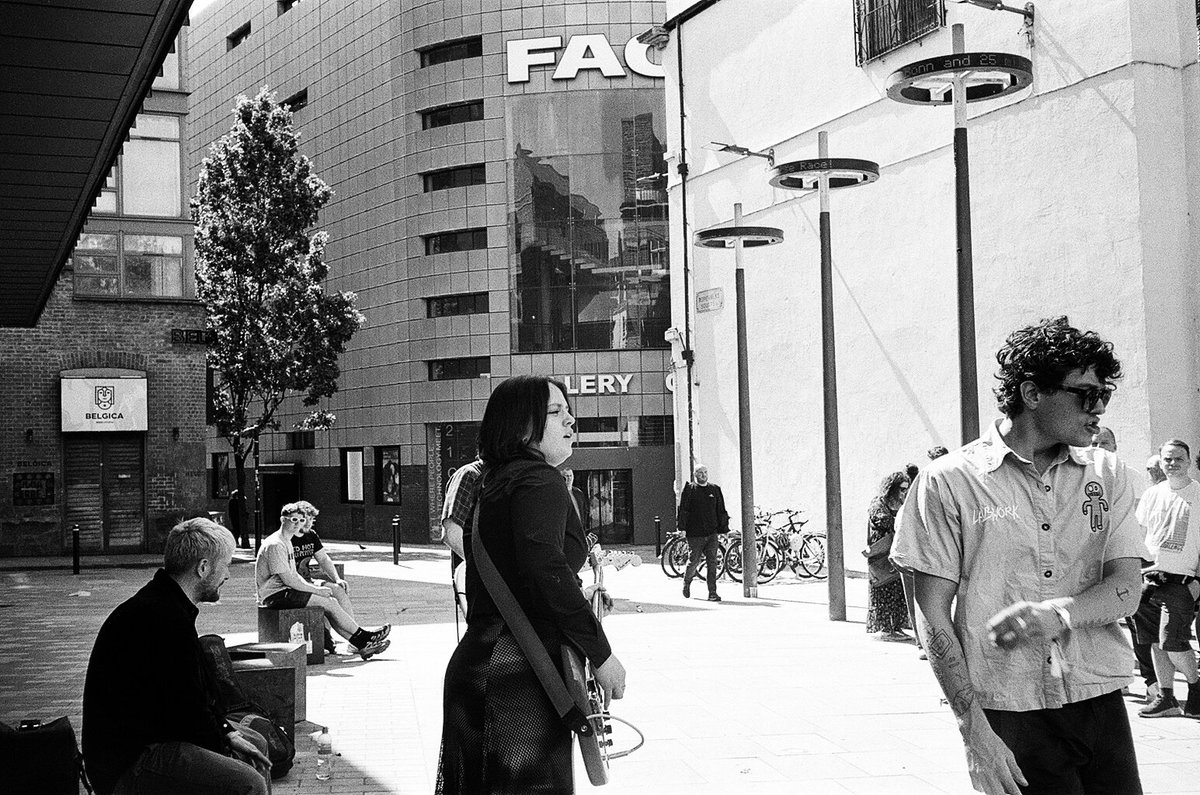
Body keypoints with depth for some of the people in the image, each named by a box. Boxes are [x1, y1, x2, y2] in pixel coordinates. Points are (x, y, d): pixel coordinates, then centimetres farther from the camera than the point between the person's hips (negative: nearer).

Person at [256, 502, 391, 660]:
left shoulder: (286, 542, 17)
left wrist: (314, 587, 5)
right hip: (275, 595, -10)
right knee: (329, 603, -13)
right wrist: (316, 590, -11)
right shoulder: (275, 544, -17)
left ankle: (360, 645, -5)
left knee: (331, 602, -2)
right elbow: (288, 580, -19)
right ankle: (363, 636, 0)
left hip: (285, 592, 10)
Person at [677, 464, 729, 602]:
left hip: (712, 533, 3)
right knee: (693, 561, 3)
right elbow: (683, 509, -3)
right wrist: (682, 527, -10)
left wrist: (723, 529, 10)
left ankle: (712, 593, -2)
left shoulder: (715, 489, 11)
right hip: (695, 534, -2)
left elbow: (721, 511, 15)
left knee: (712, 563, -4)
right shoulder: (689, 489, 0)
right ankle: (686, 582, 33)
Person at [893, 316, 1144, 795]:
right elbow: (932, 615, -5)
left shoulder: (1108, 476, 8)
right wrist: (974, 728, -11)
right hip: (1008, 716, -3)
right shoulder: (948, 481, -4)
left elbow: (1126, 590, 1)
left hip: (1100, 706, 4)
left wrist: (1057, 614, -20)